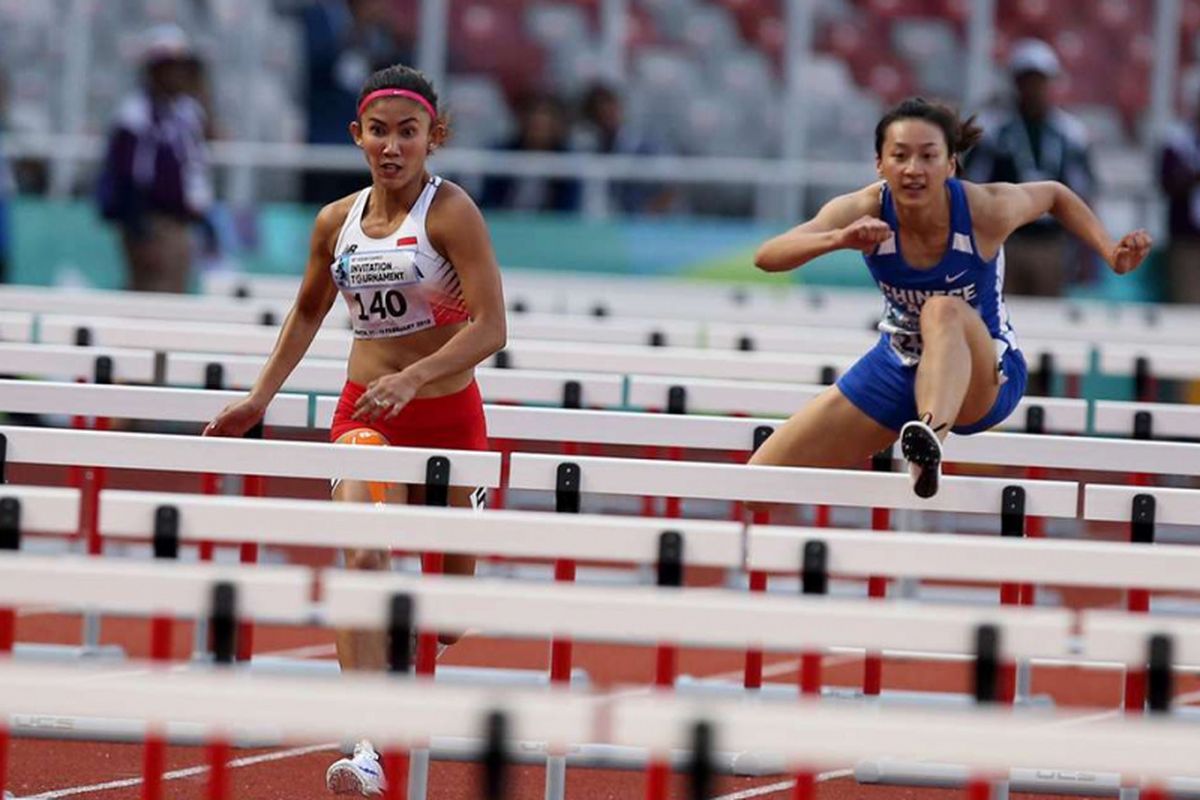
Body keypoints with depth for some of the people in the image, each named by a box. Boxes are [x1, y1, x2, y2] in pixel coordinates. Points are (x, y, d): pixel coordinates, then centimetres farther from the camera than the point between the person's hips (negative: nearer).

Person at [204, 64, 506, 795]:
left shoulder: (450, 212, -12)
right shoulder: (337, 223, 2)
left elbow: (490, 327, -20)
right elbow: (308, 312, 21)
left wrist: (414, 377, -32)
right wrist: (260, 399, 17)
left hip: (447, 414, -2)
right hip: (365, 413, 2)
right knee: (364, 560, -21)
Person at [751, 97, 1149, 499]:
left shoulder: (986, 210, -23)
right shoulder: (865, 212, -21)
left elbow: (1055, 195, 0)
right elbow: (767, 257, -34)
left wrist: (1111, 254, -14)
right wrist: (838, 239, -53)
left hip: (984, 380, -4)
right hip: (898, 370, 4)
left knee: (943, 311, -41)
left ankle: (932, 440, -65)